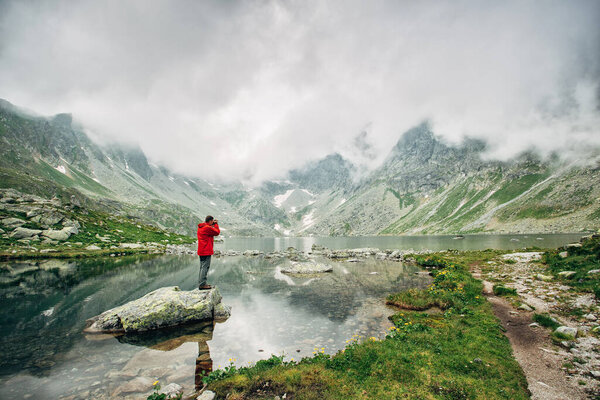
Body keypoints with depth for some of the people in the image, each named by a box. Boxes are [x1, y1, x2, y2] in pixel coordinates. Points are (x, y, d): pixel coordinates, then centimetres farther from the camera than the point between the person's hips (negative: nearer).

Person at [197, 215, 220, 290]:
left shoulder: (200, 227, 13)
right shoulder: (207, 228, -17)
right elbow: (217, 232, -7)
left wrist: (213, 225, 12)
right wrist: (216, 224, 5)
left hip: (201, 251, 10)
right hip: (206, 251, -10)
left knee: (202, 267, 16)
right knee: (205, 267, -7)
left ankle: (201, 283, 22)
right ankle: (202, 284, -5)